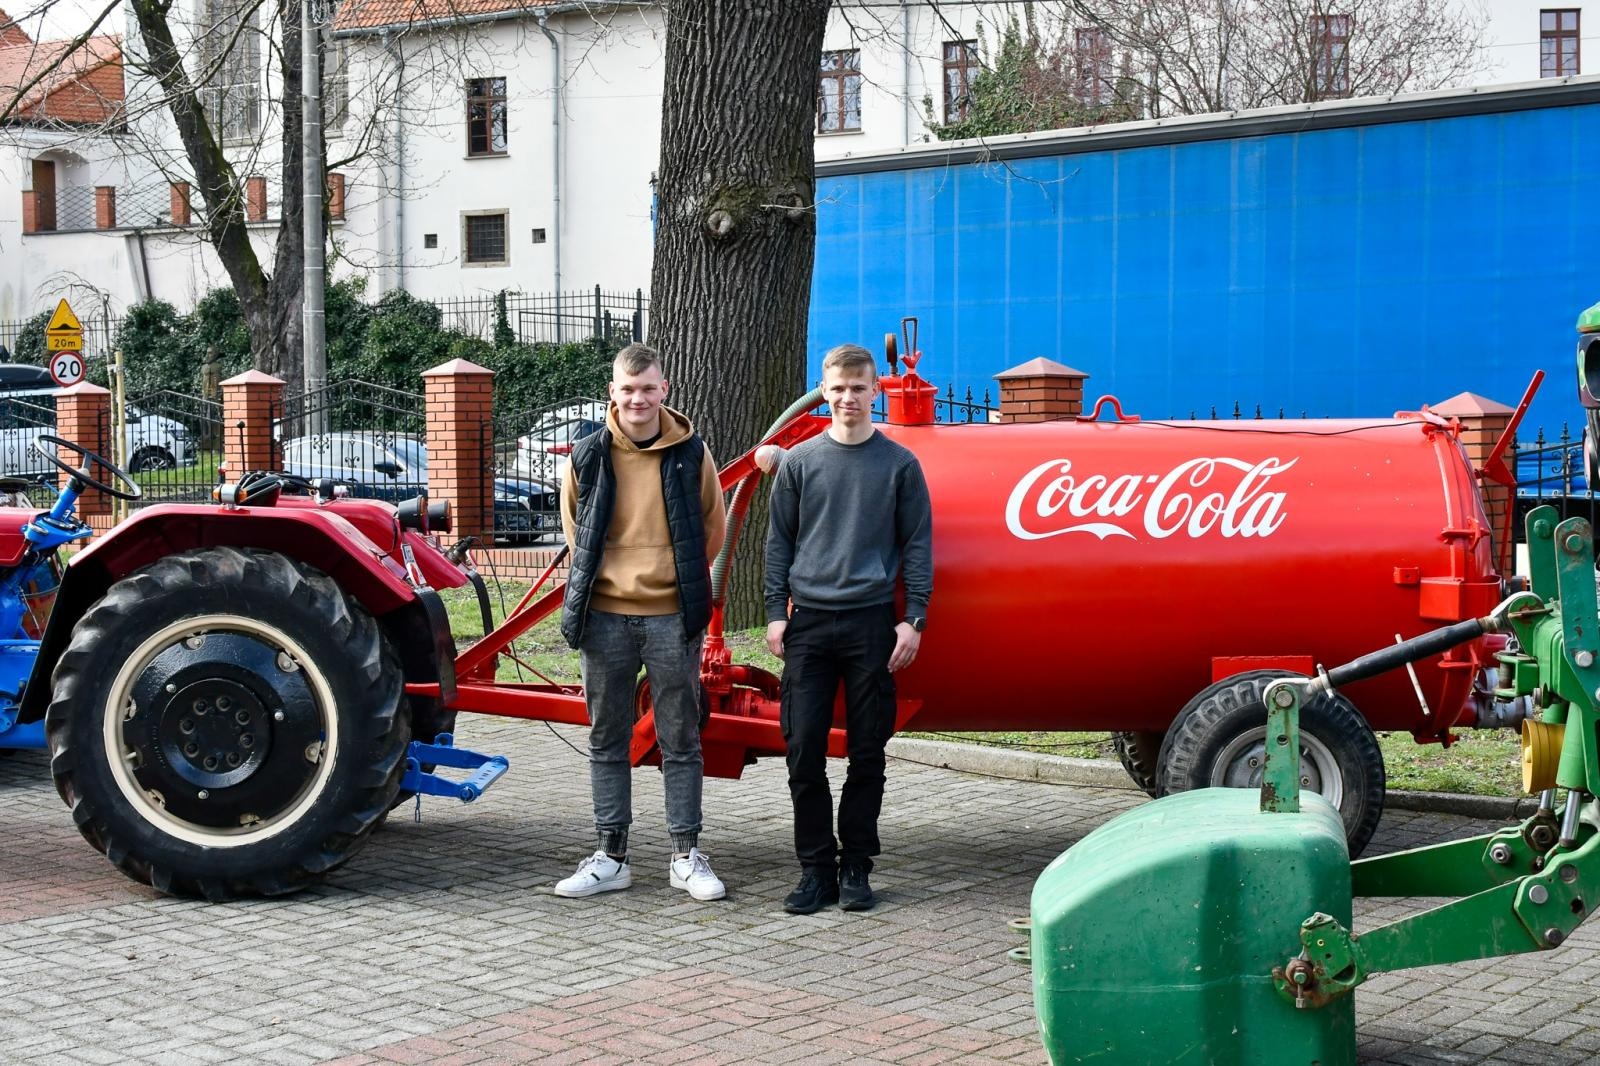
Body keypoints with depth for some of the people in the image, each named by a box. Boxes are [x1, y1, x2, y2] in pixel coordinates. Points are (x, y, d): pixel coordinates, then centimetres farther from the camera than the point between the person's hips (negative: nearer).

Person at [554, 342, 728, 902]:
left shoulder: (691, 453, -1)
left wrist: (679, 578, 7)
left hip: (671, 618, -1)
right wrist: (599, 580, 9)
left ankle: (686, 856, 14)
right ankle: (610, 857, 17)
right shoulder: (587, 456, 1)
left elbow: (711, 529, 9)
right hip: (605, 617, 1)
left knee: (680, 742, 5)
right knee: (607, 742, 9)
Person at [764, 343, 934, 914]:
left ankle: (855, 867, 14)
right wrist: (776, 612, 2)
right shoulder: (798, 462, 8)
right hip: (809, 622, 1)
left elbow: (917, 545, 5)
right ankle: (816, 867, 9)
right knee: (804, 750, -1)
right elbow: (779, 542, 10)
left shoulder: (899, 464, 5)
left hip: (872, 624, -1)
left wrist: (913, 618, -2)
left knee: (868, 753, 4)